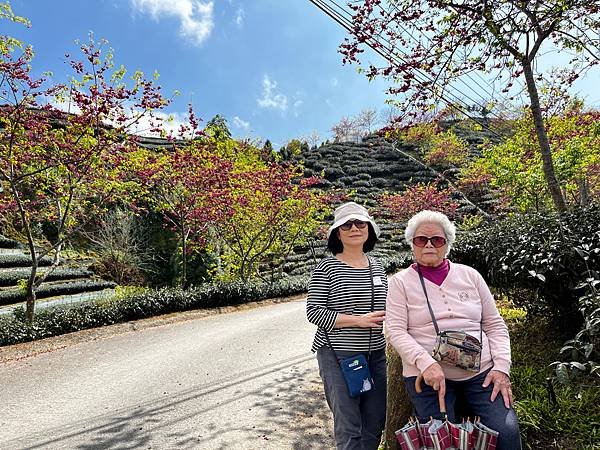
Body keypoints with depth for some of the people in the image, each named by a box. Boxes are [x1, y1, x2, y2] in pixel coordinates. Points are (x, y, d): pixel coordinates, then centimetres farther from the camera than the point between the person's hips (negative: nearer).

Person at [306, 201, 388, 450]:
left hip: (375, 355, 5)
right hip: (338, 356, -5)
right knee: (349, 429, 0)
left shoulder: (377, 266, 7)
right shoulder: (327, 267, -9)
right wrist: (358, 320, -17)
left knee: (375, 425, 15)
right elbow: (314, 312, -12)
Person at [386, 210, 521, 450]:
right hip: (429, 374, -2)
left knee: (506, 430, -13)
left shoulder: (470, 275, 10)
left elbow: (495, 325, 11)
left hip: (482, 371, 3)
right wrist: (425, 362, -21)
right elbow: (396, 331, -7)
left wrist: (502, 366, -1)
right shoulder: (401, 281, 1)